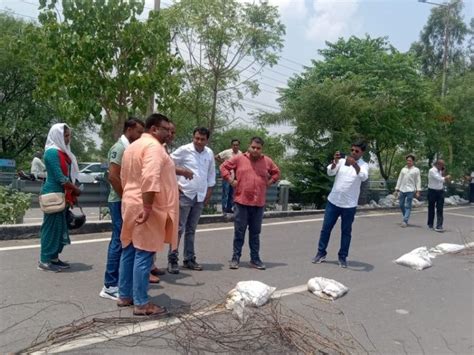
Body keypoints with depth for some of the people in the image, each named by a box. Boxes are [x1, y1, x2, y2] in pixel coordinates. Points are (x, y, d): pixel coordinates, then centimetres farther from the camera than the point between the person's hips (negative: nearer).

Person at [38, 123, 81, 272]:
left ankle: (54, 257, 20)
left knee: (59, 226, 12)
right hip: (53, 194, -9)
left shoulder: (61, 151, 15)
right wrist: (75, 189, -9)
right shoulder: (52, 152, -13)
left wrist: (72, 191, 5)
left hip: (61, 194, 9)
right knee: (51, 225, -4)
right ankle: (45, 260, 4)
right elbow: (60, 177, -18)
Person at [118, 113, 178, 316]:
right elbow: (150, 179, -27)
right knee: (143, 256, -5)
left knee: (129, 253, 15)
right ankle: (141, 304, 2)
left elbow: (124, 177, 22)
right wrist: (147, 208, -28)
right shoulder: (153, 146, -14)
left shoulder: (132, 146, 17)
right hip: (145, 208, -10)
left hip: (130, 205, 10)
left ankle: (124, 296, 25)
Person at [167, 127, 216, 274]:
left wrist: (209, 191, 12)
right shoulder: (184, 150, -9)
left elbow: (211, 173, 15)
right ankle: (172, 260, 3)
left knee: (191, 229, 13)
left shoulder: (209, 153, 6)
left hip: (200, 196, 5)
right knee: (179, 228, -4)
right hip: (184, 194, -5)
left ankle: (189, 259, 21)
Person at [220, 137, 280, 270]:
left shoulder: (267, 161, 7)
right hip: (241, 201, -2)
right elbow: (224, 167, 8)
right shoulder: (239, 158, 0)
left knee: (255, 232, 11)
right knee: (239, 231, 4)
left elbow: (276, 172, 22)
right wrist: (231, 180, -1)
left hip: (259, 203, 2)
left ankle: (255, 259, 19)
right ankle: (235, 258, 14)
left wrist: (269, 182, 8)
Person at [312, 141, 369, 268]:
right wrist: (335, 162, -31)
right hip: (333, 201, 2)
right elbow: (330, 172, -12)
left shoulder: (363, 165, -4)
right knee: (326, 228, 7)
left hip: (349, 205, -2)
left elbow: (363, 177, -25)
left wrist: (355, 165, -42)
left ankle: (343, 257, 20)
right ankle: (321, 253, 19)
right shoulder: (342, 161, 1)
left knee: (346, 232, 7)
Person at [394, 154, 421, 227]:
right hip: (402, 190, 4)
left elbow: (418, 181, 0)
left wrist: (418, 191, -8)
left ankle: (405, 221, -10)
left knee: (408, 206, -7)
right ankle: (405, 218, 27)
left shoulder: (416, 170, 4)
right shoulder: (403, 169, 15)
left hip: (410, 190, -4)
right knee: (401, 205, 8)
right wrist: (397, 189, 10)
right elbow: (399, 179, 15)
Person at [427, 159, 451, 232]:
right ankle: (430, 225, 24)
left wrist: (443, 173, 0)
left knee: (440, 209, -4)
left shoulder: (440, 171, 10)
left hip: (440, 191, 5)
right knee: (431, 208, 9)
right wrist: (446, 177, -11)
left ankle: (439, 226, -8)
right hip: (432, 191, -5)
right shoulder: (432, 171, -12)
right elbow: (439, 178, -23)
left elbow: (443, 180, 12)